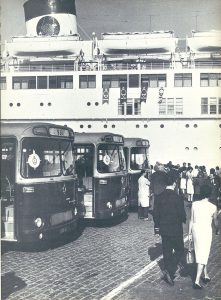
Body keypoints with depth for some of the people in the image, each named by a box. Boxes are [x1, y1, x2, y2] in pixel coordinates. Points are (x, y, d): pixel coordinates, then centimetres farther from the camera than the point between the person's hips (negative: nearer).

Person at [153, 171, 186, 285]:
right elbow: (182, 215, -15)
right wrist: (183, 220, 7)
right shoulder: (178, 198, -18)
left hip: (163, 229, 5)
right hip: (176, 229, -5)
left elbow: (155, 213, 2)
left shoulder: (159, 197, -3)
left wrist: (157, 226, 13)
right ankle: (169, 271, -5)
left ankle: (169, 273, 24)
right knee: (179, 250, 10)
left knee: (167, 251, 15)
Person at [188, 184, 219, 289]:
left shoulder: (194, 204, -5)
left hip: (195, 230, 4)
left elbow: (191, 220, 1)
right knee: (203, 256, 1)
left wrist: (189, 233, 11)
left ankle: (206, 276, 35)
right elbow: (215, 221, 7)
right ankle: (197, 281, -3)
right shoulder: (213, 207, -10)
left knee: (200, 254, 20)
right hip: (206, 231, -4)